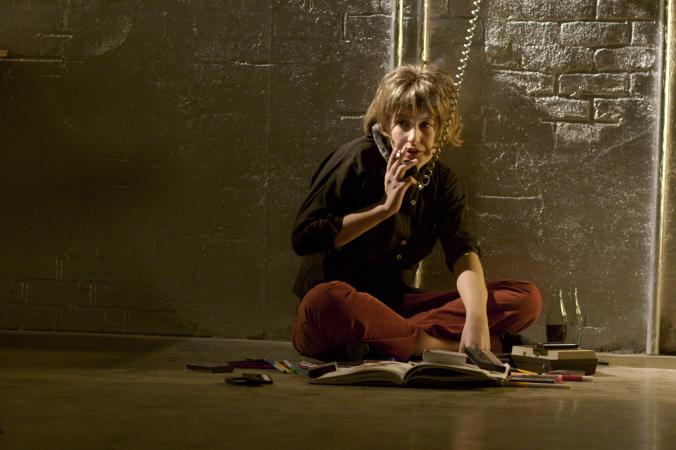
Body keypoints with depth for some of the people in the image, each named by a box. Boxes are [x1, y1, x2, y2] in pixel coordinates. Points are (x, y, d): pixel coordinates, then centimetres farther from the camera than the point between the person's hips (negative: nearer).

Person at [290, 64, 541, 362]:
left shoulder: (440, 180, 7)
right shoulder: (358, 161, -8)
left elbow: (463, 251, -9)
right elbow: (302, 238, -15)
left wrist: (477, 319, -28)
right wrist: (385, 207, -17)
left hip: (395, 304, 6)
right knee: (326, 302, -44)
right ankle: (440, 345, -25)